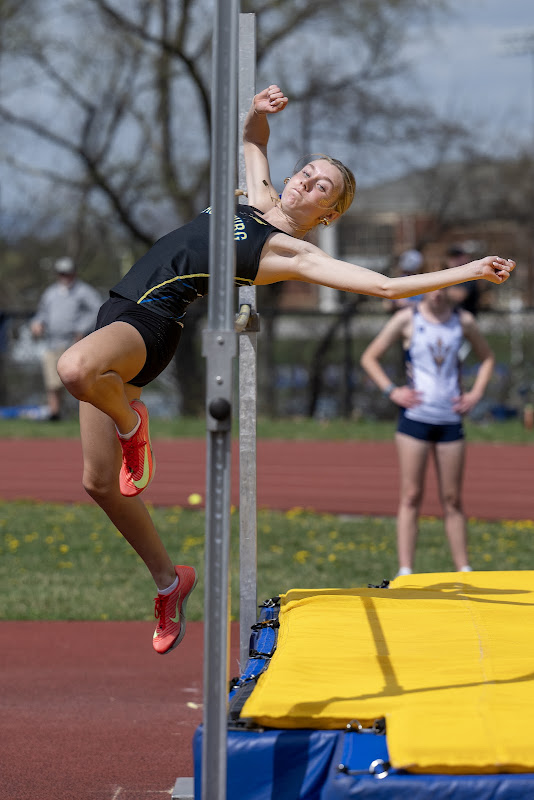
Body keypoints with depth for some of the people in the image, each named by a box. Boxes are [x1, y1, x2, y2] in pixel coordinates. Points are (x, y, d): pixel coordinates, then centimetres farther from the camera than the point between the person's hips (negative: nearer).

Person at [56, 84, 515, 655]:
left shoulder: (293, 254, -4)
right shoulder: (261, 199, 16)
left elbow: (384, 285, -8)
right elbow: (252, 137, 32)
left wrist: (469, 272, -13)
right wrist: (260, 109, 9)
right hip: (118, 309, 7)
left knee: (75, 368, -41)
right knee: (99, 481, 6)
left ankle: (131, 420, -7)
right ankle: (168, 579, 22)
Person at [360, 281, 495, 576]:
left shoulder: (463, 321, 7)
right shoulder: (407, 319, -1)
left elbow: (486, 357, 22)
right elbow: (369, 357, 5)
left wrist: (476, 394, 8)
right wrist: (391, 391, -7)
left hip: (451, 419, 3)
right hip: (415, 416, -3)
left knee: (452, 499, 6)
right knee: (411, 496, -5)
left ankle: (464, 571, 10)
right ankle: (405, 571, -5)